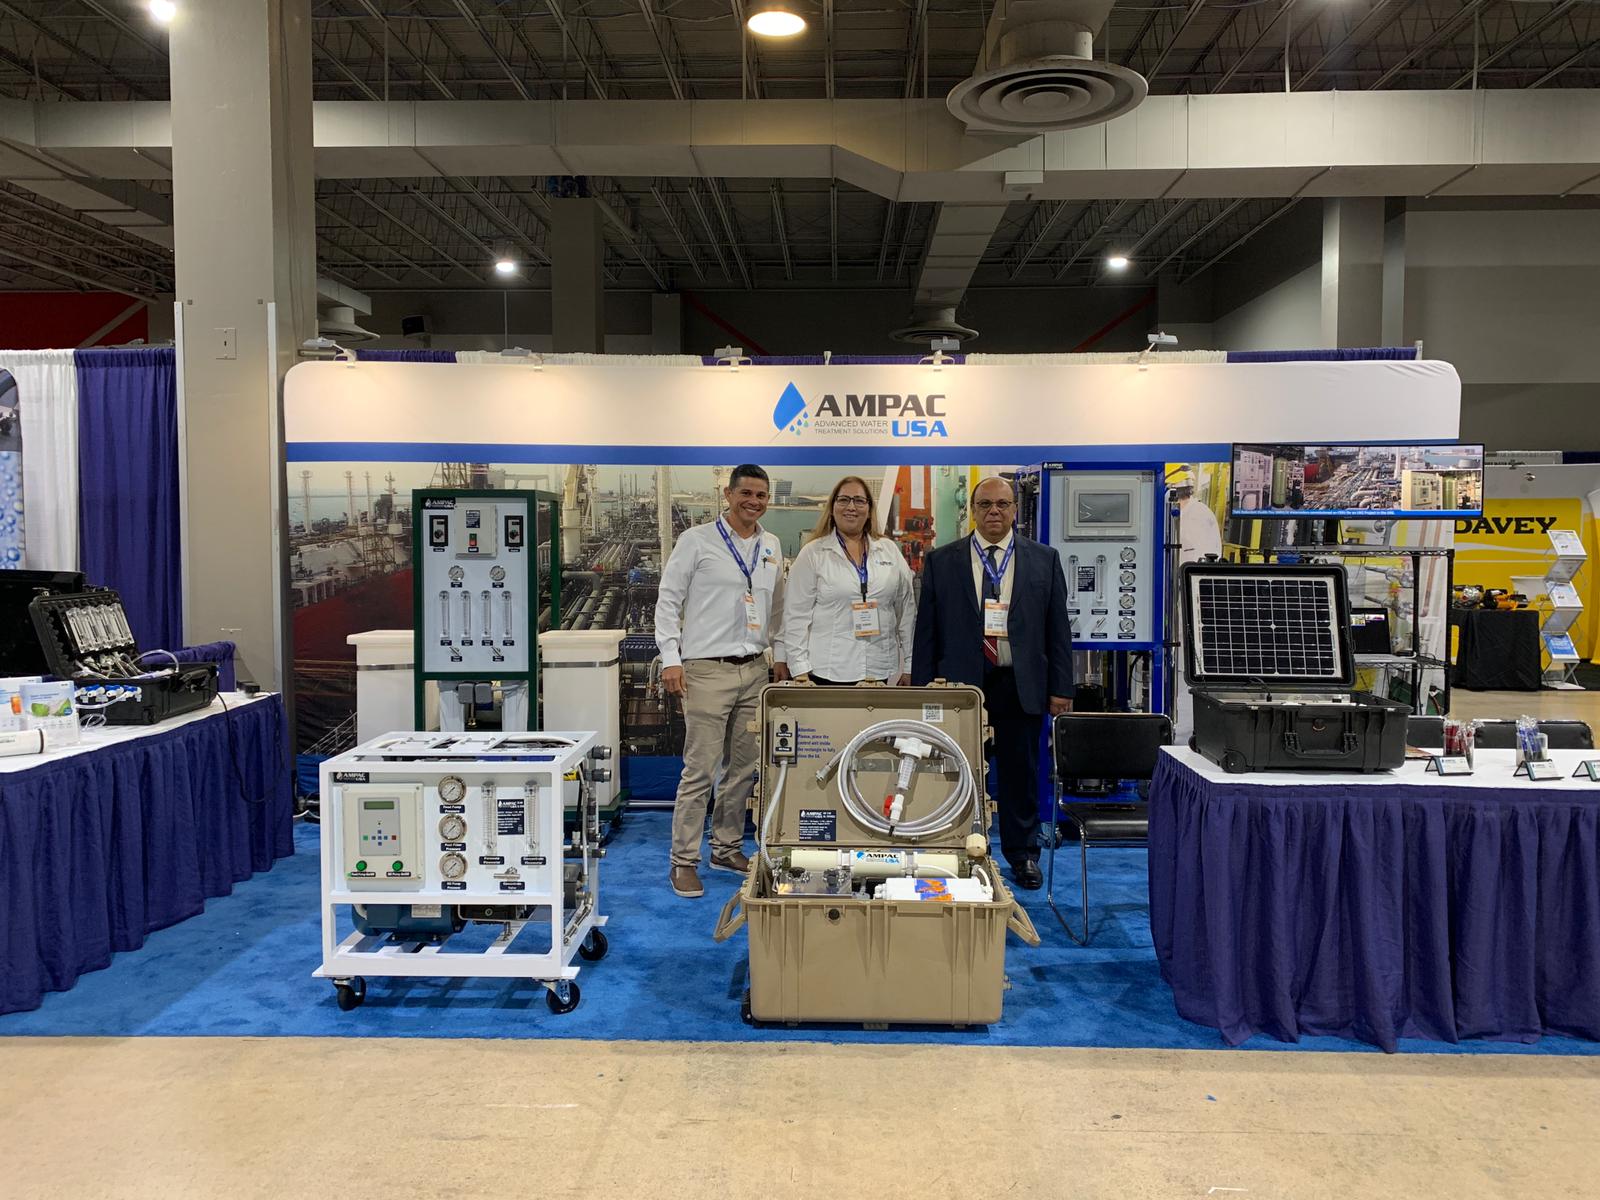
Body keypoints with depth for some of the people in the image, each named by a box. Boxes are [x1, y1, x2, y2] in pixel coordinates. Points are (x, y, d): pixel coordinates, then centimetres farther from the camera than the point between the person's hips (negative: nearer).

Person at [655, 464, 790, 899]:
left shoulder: (772, 546, 12)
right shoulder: (697, 540, -4)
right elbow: (668, 599, -4)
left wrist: (779, 655, 16)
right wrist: (670, 659, -10)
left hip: (754, 670, 6)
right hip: (707, 670, -6)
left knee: (744, 767, 11)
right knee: (700, 769, -5)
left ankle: (727, 848, 25)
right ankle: (684, 861, 5)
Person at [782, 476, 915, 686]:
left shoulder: (890, 551, 10)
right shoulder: (812, 553, 2)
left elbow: (906, 610, 11)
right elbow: (796, 616, -1)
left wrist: (909, 666, 8)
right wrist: (801, 671, -7)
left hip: (879, 671, 3)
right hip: (827, 672, -2)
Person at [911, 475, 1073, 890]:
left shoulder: (1044, 559, 6)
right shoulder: (942, 561, 4)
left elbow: (1058, 627, 6)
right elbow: (926, 630, 4)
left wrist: (1061, 688, 1)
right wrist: (922, 688, -1)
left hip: (1021, 684, 1)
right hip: (960, 682, 0)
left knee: (1020, 774, 9)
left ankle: (1023, 856, 24)